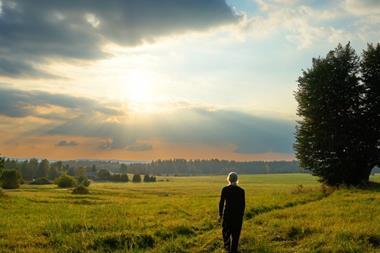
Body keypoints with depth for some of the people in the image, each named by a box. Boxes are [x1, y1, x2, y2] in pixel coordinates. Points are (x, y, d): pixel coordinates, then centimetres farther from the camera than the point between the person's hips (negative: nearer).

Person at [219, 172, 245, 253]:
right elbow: (243, 204, -2)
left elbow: (221, 202, -5)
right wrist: (242, 215, 10)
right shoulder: (241, 190, -6)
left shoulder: (225, 189, -9)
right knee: (235, 233, 11)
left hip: (227, 213, 0)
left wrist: (220, 214, 5)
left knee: (226, 231, 20)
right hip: (238, 214, 1)